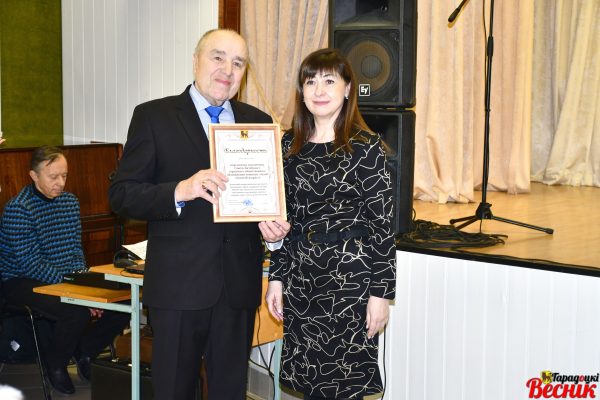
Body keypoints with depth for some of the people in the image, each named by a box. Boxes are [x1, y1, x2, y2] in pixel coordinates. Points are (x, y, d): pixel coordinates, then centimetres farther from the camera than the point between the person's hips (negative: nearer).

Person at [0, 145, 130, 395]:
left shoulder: (70, 201, 8)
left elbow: (76, 250, 11)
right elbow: (29, 261, -19)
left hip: (67, 279, 7)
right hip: (23, 281, -7)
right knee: (78, 312, -33)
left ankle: (84, 351, 13)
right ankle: (55, 364, -3)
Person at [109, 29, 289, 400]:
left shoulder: (259, 122, 11)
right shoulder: (154, 116, -1)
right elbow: (122, 195, -6)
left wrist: (274, 222, -6)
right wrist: (180, 190, -23)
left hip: (240, 282, 4)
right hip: (178, 282, -3)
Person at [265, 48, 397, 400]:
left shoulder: (367, 147, -6)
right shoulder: (290, 145, 8)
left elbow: (383, 225, -7)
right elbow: (282, 218, 12)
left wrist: (381, 292, -10)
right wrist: (277, 277, 8)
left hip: (349, 280, -4)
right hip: (300, 280, 4)